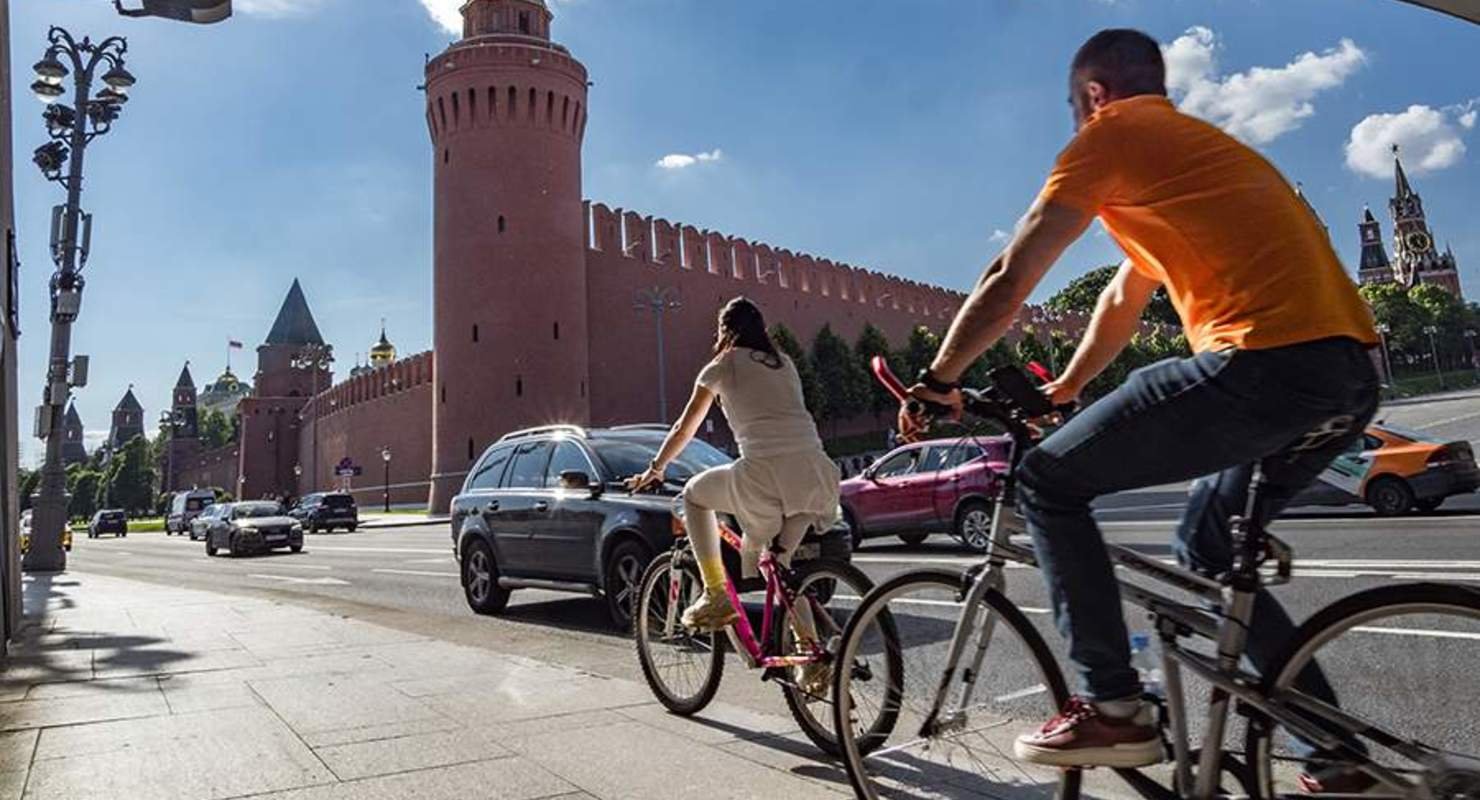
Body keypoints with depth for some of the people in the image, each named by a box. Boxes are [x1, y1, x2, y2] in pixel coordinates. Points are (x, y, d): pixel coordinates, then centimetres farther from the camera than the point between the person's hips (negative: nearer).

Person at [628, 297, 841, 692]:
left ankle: (716, 596, 14)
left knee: (695, 493, 21)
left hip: (766, 472, -5)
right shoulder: (784, 363, 25)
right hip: (815, 471, 6)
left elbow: (685, 429, 19)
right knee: (773, 559, 22)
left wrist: (654, 470, 34)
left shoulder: (722, 366, 12)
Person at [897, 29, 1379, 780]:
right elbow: (1125, 297, 37)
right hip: (1351, 375, 9)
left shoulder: (1110, 134, 6)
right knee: (1206, 546, 24)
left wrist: (936, 380, 13)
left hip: (1265, 365, -9)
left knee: (1047, 482, 2)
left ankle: (1113, 708, 2)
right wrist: (1061, 392, 43)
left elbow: (1007, 282, 2)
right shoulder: (1201, 145, 32)